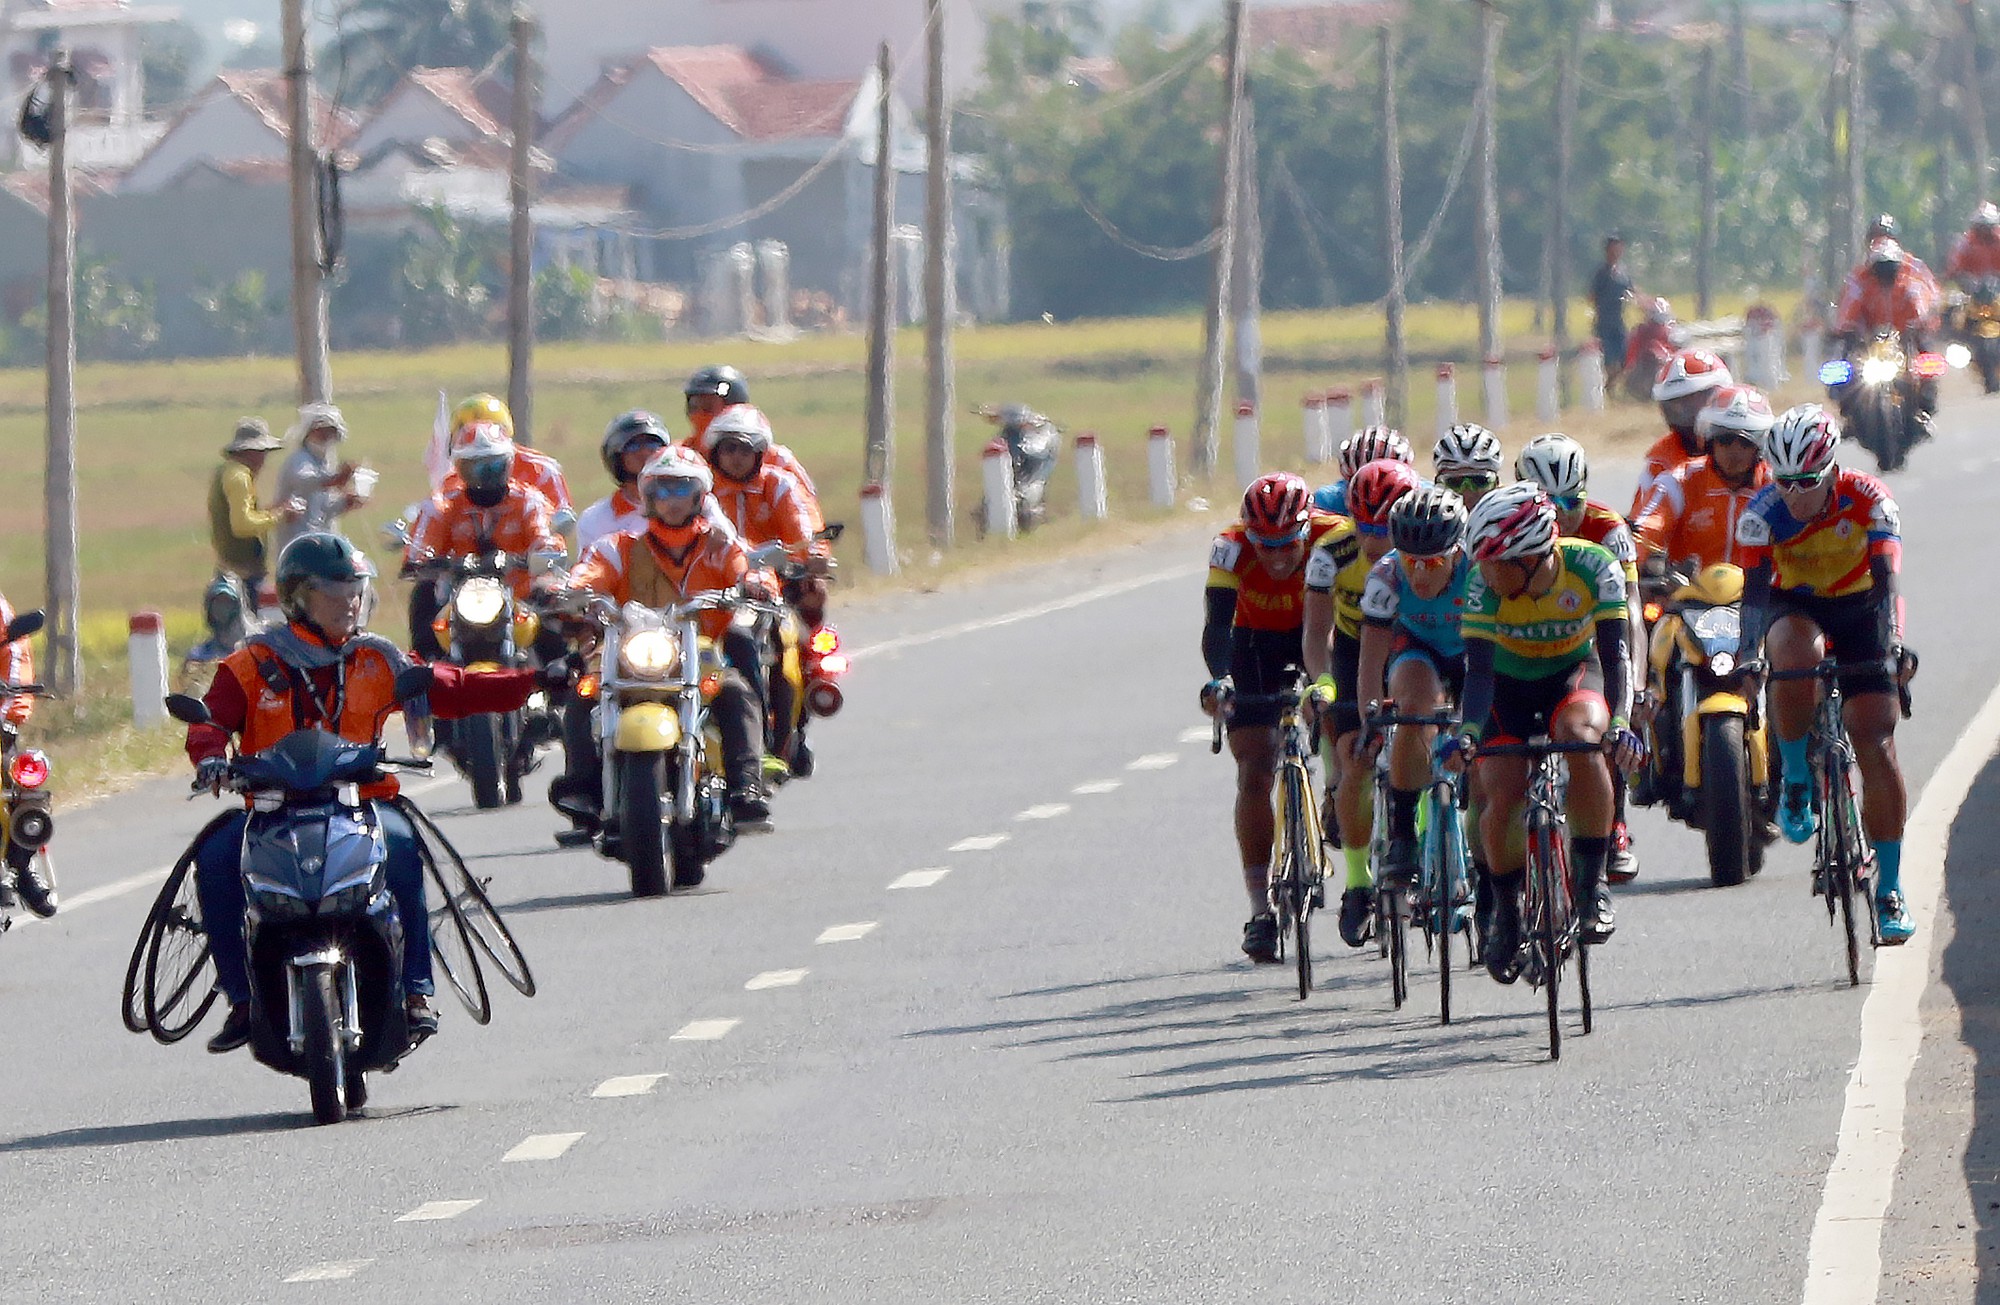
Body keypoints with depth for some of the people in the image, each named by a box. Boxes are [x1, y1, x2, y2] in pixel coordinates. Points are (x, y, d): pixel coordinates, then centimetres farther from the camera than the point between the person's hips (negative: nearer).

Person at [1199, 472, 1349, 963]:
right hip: (1257, 643, -1)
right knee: (1255, 774, -10)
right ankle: (1261, 911, -9)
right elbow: (1217, 623, -36)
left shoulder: (1336, 537, -29)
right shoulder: (1232, 548, -29)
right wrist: (1219, 679, -55)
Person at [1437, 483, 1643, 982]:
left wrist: (1619, 723, -46)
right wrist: (1467, 733, -47)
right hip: (1510, 686, 1)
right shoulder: (1484, 583, -25)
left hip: (1574, 678, -1)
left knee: (1581, 736, -35)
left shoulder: (1593, 568, -27)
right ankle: (1506, 910, 8)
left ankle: (1592, 884, -23)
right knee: (1501, 796, -19)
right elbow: (1479, 669, -29)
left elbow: (1614, 655, -30)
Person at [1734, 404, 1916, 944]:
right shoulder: (1764, 511, -22)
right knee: (1797, 654, -38)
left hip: (1858, 611, 0)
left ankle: (1890, 888, -1)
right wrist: (1747, 652, -45)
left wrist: (1894, 644, -47)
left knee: (1876, 744, -10)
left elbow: (1887, 580, -31)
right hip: (1794, 609, 0)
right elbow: (1755, 588, -28)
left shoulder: (1870, 501, -24)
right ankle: (1795, 776, -14)